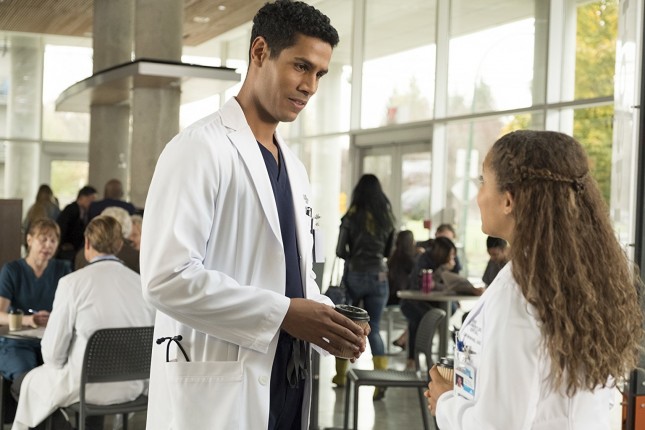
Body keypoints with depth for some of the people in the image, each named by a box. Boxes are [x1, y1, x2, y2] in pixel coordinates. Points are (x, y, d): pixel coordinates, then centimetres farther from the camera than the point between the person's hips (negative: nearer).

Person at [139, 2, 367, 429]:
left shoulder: (294, 166, 15)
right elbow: (167, 277, -21)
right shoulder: (201, 148, -11)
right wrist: (282, 314, -20)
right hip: (218, 392, -8)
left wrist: (324, 316, 1)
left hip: (285, 387, 8)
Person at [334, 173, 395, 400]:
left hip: (354, 275, -2)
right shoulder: (387, 218, 3)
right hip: (379, 277, 2)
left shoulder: (351, 216, -7)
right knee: (373, 328, 6)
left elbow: (340, 251, -6)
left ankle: (340, 375, 25)